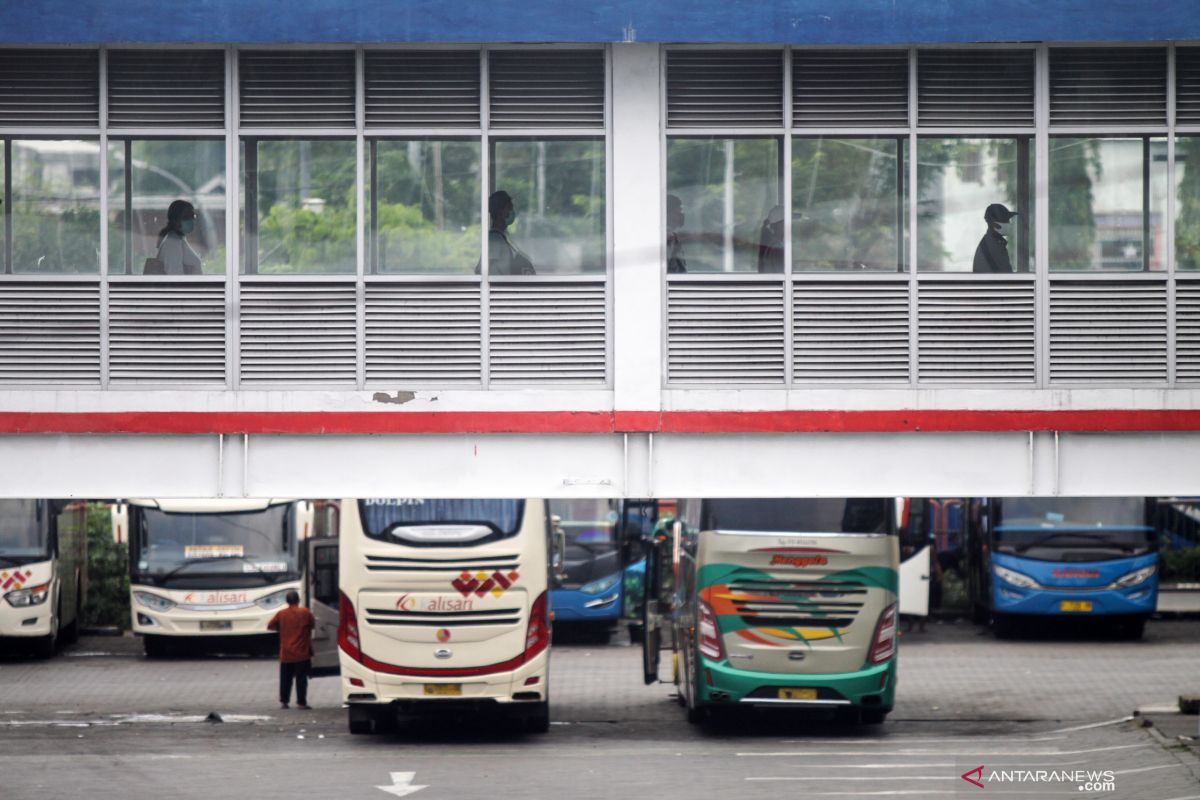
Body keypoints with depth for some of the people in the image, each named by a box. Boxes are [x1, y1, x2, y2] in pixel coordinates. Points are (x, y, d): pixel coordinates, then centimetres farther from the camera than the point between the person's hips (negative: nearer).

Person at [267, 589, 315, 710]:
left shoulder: (281, 614, -2)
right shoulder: (305, 613, -7)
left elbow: (270, 626, 7)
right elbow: (313, 624, 7)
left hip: (285, 654, 2)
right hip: (302, 654, -2)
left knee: (285, 678, 10)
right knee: (301, 679, 1)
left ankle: (283, 701, 8)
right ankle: (301, 702, -1)